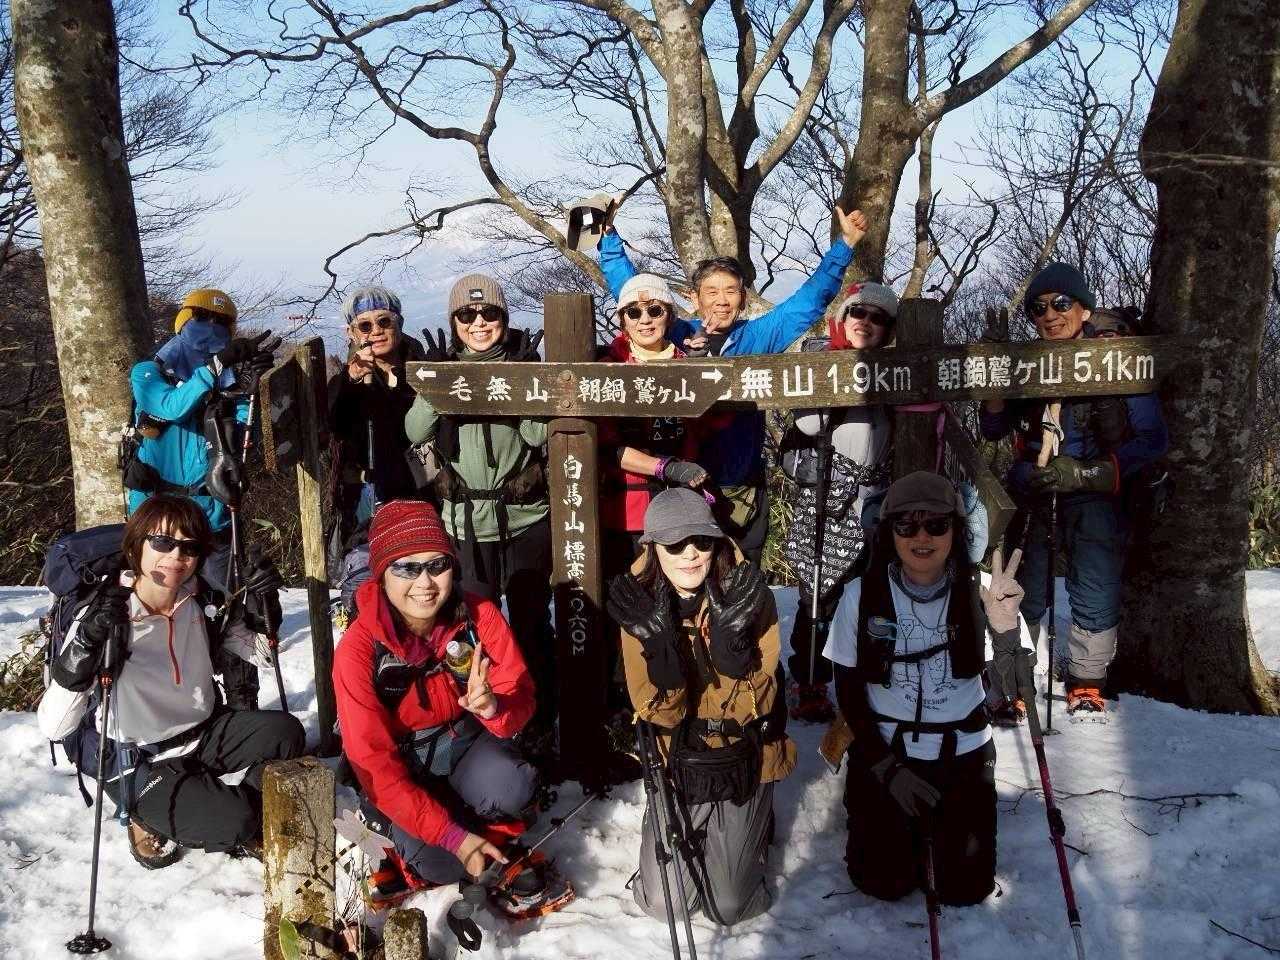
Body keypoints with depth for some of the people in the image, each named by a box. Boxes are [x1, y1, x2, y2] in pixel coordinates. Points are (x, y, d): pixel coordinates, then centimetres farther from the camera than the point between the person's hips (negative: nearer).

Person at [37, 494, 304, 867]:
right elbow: (53, 727, -28)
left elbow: (256, 649, 8)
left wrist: (263, 609, -14)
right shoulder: (104, 618, -23)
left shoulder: (200, 600, -7)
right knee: (233, 822, -24)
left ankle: (238, 812, 8)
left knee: (284, 733, -17)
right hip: (141, 764, -5)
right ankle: (153, 822, 7)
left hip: (203, 733, 5)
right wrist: (85, 646, -42)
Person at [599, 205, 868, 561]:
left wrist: (845, 243, 4)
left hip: (743, 490, 1)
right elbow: (628, 288, 9)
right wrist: (608, 234, 6)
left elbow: (810, 298, 7)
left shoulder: (758, 337, 5)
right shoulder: (674, 336, 4)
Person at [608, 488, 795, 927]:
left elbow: (748, 707, -21)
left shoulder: (750, 596, -17)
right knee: (661, 904, 1)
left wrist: (732, 637, -37)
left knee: (728, 907, -1)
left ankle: (750, 828, 28)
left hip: (743, 763, -1)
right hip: (678, 763, 2)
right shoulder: (642, 604, -13)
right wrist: (657, 641, -34)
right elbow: (661, 711, -18)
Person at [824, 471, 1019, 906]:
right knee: (885, 883, -2)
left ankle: (936, 823, 32)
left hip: (962, 753, 1)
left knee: (966, 888, 3)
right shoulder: (862, 596, -13)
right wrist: (887, 768, -8)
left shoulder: (976, 591, -12)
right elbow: (848, 690, -4)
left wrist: (1006, 626, -44)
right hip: (884, 751, -1)